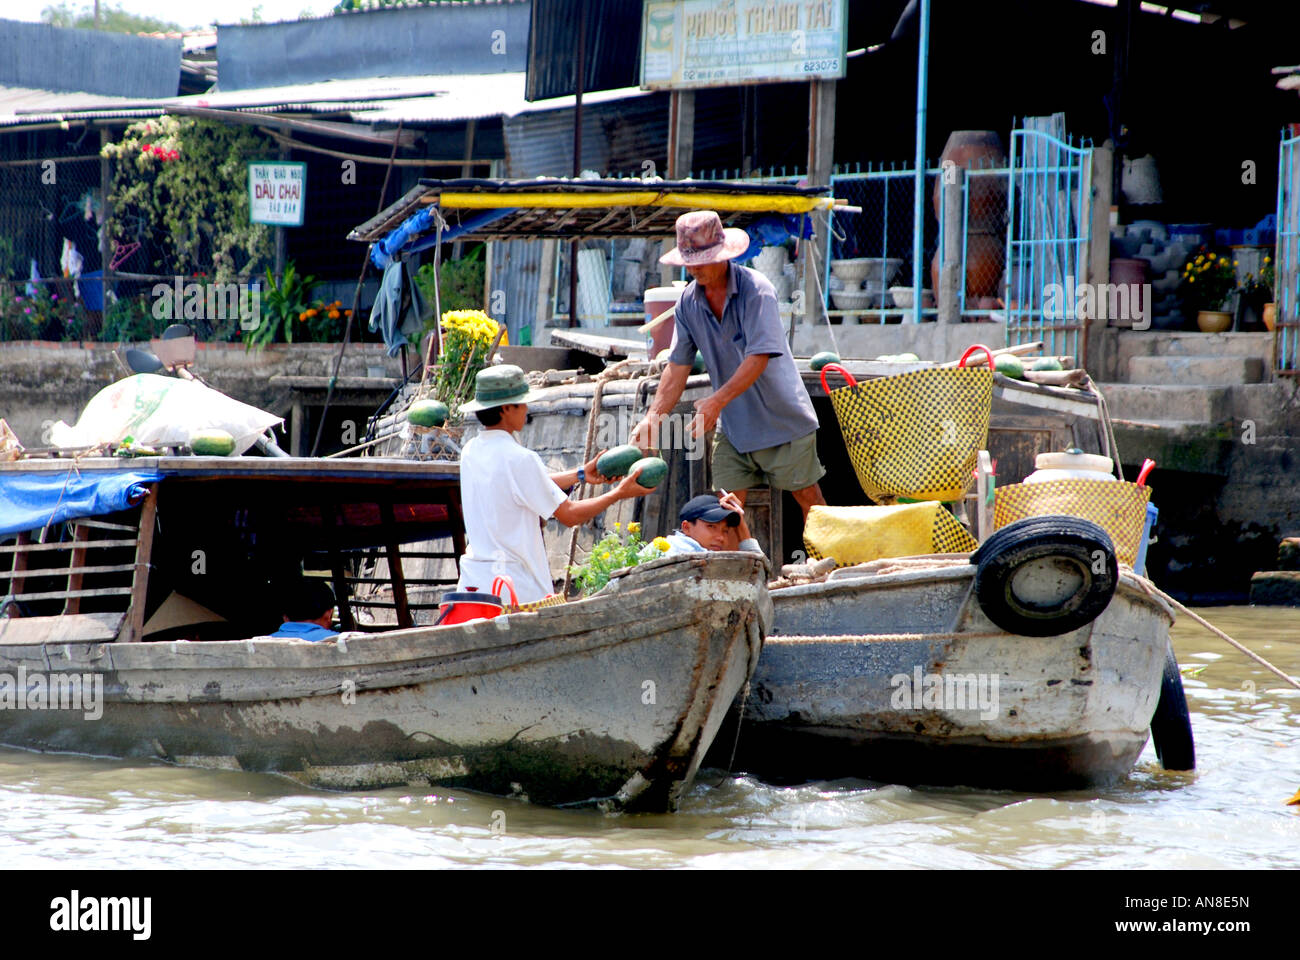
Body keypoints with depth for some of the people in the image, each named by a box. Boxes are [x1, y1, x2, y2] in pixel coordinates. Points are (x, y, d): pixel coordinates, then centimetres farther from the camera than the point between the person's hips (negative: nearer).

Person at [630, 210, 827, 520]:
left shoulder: (756, 290, -17)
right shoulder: (688, 303, 1)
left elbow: (759, 357, -26)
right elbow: (677, 368, 3)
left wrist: (717, 401, -35)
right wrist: (653, 418, -9)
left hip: (782, 418, -5)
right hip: (732, 425, 5)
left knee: (806, 495, 2)